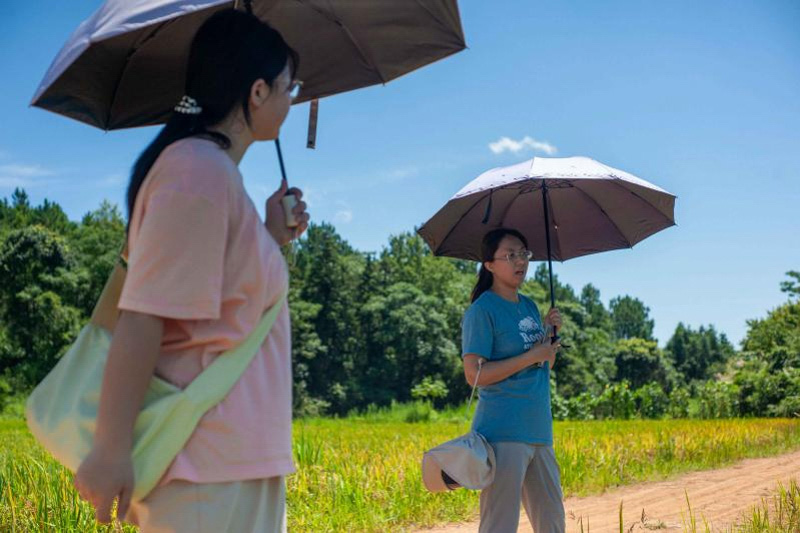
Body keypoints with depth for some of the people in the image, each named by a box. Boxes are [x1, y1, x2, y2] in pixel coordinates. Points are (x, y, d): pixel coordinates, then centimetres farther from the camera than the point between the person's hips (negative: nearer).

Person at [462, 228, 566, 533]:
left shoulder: (529, 306, 15)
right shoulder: (482, 311, -8)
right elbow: (475, 374, -16)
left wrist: (550, 332, 2)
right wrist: (531, 356, -15)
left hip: (540, 433, 8)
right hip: (503, 435, -8)